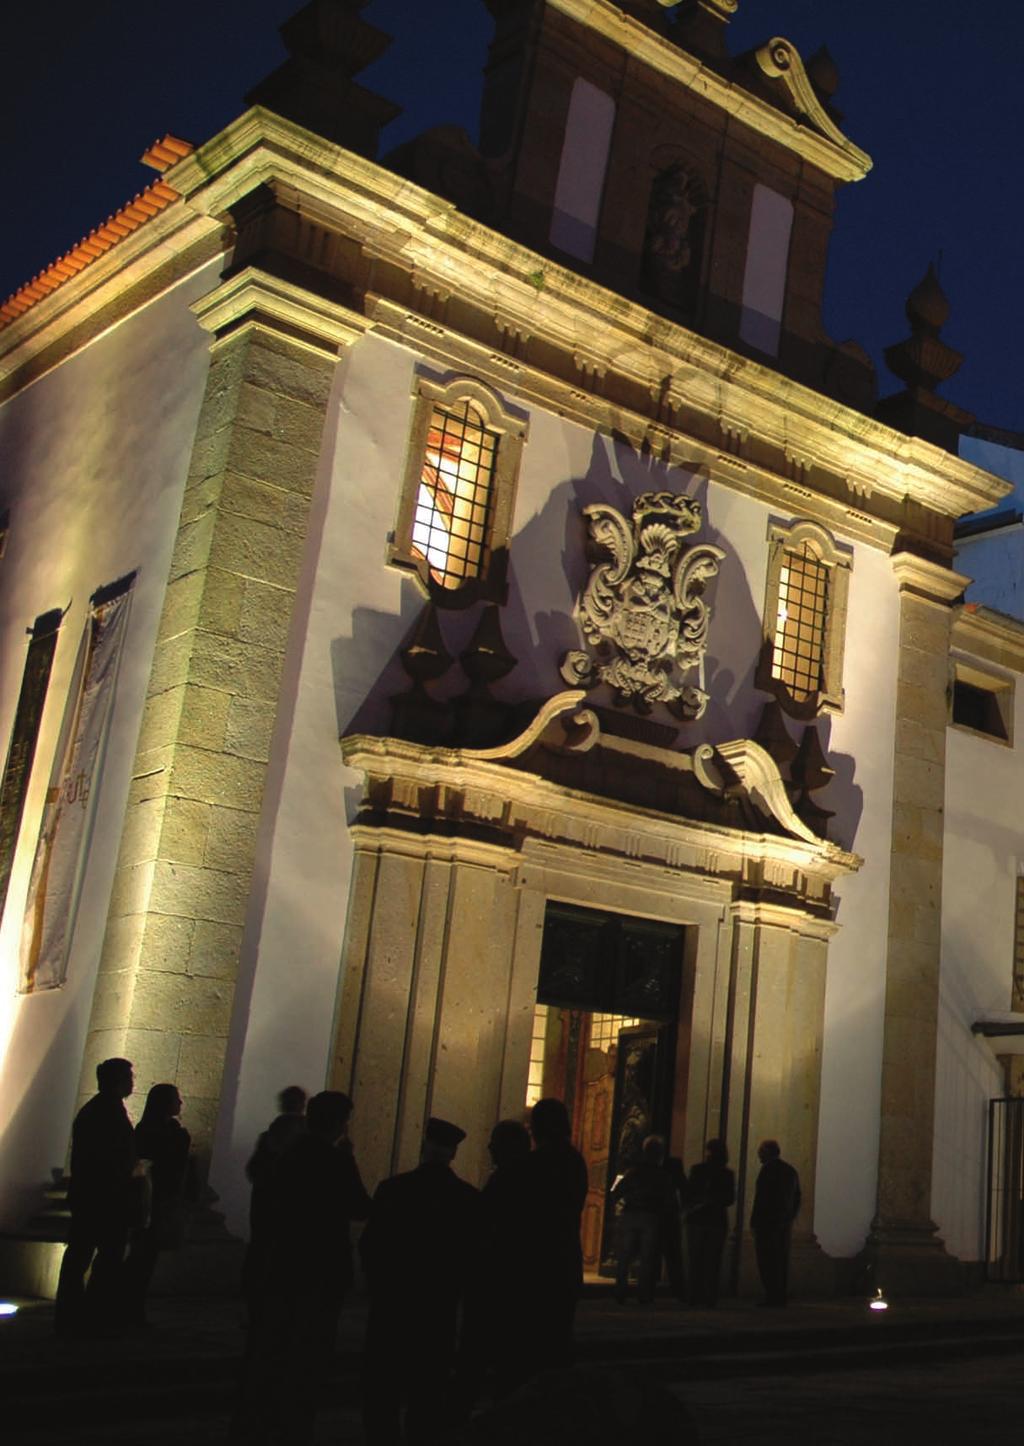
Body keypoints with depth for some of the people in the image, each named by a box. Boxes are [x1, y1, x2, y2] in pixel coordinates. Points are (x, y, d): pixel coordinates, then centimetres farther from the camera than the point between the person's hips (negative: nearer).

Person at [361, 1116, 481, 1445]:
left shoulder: (393, 1188, -11)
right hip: (440, 1304, 2)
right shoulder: (469, 1197, -4)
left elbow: (369, 1245, -6)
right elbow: (472, 1253, 0)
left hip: (392, 1300, -2)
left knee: (383, 1384, 7)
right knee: (430, 1386, 10)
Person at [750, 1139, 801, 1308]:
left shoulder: (768, 1169, -10)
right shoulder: (791, 1170, 15)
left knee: (767, 1261, -6)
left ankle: (772, 1296, -10)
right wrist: (789, 1218, 19)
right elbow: (797, 1199, 17)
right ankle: (781, 1296, 11)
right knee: (782, 1260, 11)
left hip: (767, 1222, -8)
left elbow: (761, 1197, -14)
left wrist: (754, 1221, -11)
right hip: (785, 1224, 8)